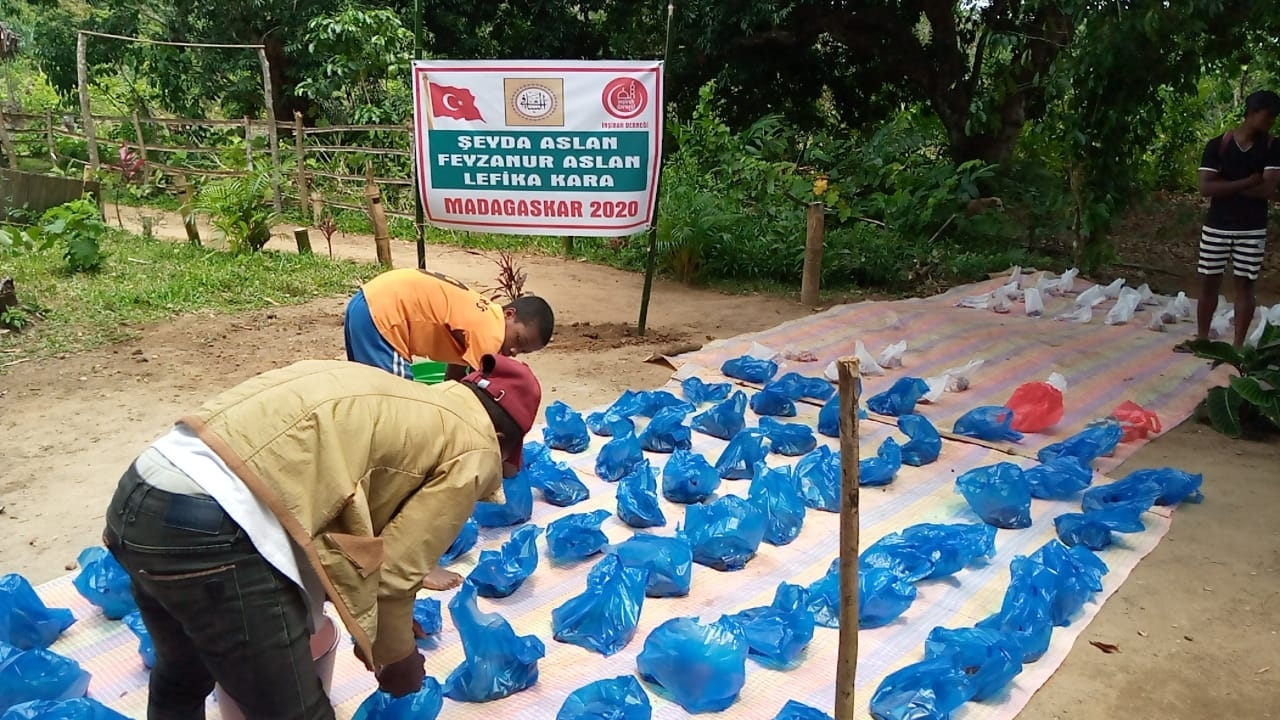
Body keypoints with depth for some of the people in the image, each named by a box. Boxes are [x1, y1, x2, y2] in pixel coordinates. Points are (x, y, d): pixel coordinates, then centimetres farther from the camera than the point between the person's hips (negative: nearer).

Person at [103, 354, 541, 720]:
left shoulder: (401, 403, 25)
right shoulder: (474, 450, 2)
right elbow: (393, 572, 1)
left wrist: (373, 629, 37)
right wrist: (396, 656, 20)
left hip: (142, 490, 10)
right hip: (210, 527, -9)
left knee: (182, 678, 32)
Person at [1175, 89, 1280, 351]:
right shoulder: (1217, 145, -4)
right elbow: (1205, 188, -12)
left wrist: (1225, 185, -12)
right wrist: (1246, 182, -16)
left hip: (1252, 230, 0)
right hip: (1216, 227, 0)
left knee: (1244, 285, 4)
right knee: (1209, 282, 7)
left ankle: (1238, 344, 12)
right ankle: (1201, 338, 21)